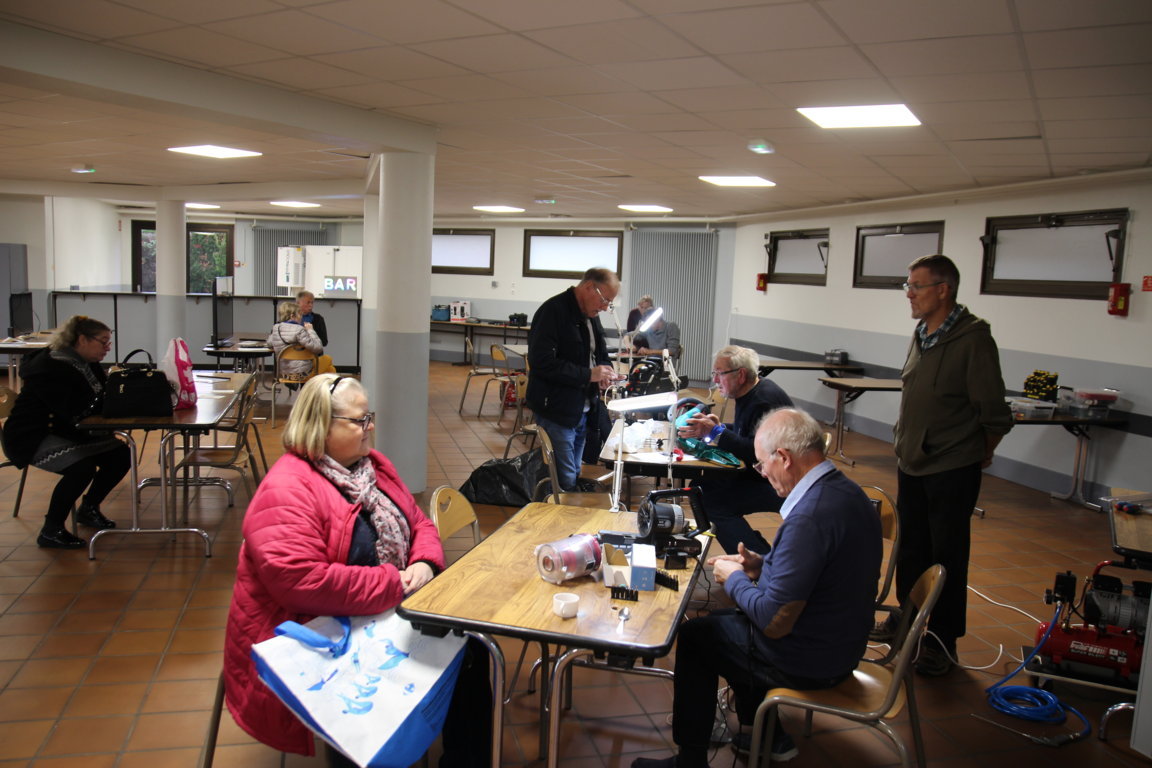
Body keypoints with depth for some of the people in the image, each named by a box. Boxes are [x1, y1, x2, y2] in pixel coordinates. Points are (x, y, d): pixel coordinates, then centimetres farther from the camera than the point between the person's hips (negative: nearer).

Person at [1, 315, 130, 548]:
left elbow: (101, 402, 4)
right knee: (82, 466, -32)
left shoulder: (88, 364, 6)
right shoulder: (49, 369, -23)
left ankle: (89, 509, 16)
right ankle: (51, 531, -14)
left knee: (121, 455, -6)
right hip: (32, 438, -9)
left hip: (63, 433, 9)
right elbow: (75, 412, -31)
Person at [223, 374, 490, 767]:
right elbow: (301, 582, -30)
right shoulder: (286, 491, -20)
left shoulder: (372, 465, 7)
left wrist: (425, 564, -10)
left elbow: (419, 524, 13)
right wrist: (395, 585, -24)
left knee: (465, 639, -6)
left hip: (383, 614, 8)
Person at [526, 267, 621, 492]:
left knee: (573, 477, 16)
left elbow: (599, 354, 24)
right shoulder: (554, 311, -16)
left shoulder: (591, 315, 11)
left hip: (582, 411, 9)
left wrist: (604, 372, 0)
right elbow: (541, 362, -25)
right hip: (557, 412, -9)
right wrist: (588, 374, -24)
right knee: (565, 482, -7)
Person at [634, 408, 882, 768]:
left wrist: (733, 579, -11)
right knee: (724, 619, 27)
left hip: (807, 662, -9)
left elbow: (773, 623, -28)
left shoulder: (809, 518, -32)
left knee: (694, 636, 10)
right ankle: (767, 737, 34)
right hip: (841, 645, 9)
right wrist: (762, 565, 5)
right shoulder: (847, 492, -2)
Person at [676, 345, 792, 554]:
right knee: (701, 485, 6)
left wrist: (715, 432, -27)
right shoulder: (750, 393, 8)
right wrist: (716, 427, 2)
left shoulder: (764, 400, -23)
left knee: (713, 502, -21)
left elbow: (756, 452, -29)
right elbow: (743, 433, 18)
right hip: (763, 474, 11)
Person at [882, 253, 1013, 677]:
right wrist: (904, 450, 15)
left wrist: (978, 455, 0)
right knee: (910, 546, 19)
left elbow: (995, 415, -14)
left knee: (947, 555, 5)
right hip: (912, 464, 7)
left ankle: (942, 641, 20)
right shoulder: (921, 334, 6)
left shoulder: (973, 339, -19)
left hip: (952, 470, -7)